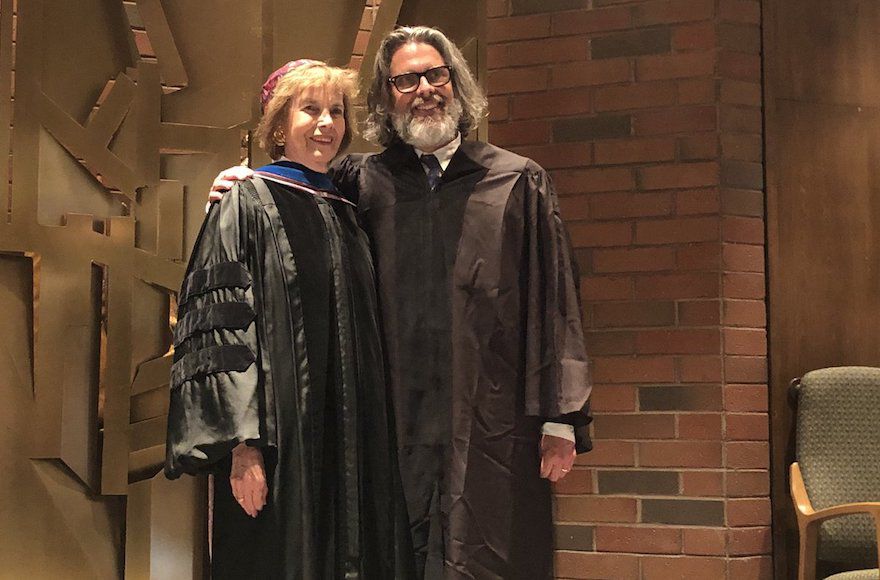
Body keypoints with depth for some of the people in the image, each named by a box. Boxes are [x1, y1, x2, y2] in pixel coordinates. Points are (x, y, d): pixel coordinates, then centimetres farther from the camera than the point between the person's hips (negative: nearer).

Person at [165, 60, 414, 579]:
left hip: (355, 449, 6)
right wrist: (242, 442, -18)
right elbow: (219, 327, -10)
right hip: (280, 438, -6)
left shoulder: (346, 213, 15)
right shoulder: (247, 203, -2)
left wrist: (377, 436, 12)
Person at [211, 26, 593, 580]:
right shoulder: (364, 182, 9)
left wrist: (562, 420, -3)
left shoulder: (519, 182, 6)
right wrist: (243, 190, 0)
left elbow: (555, 302, 2)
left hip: (491, 426, -1)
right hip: (402, 424, 1)